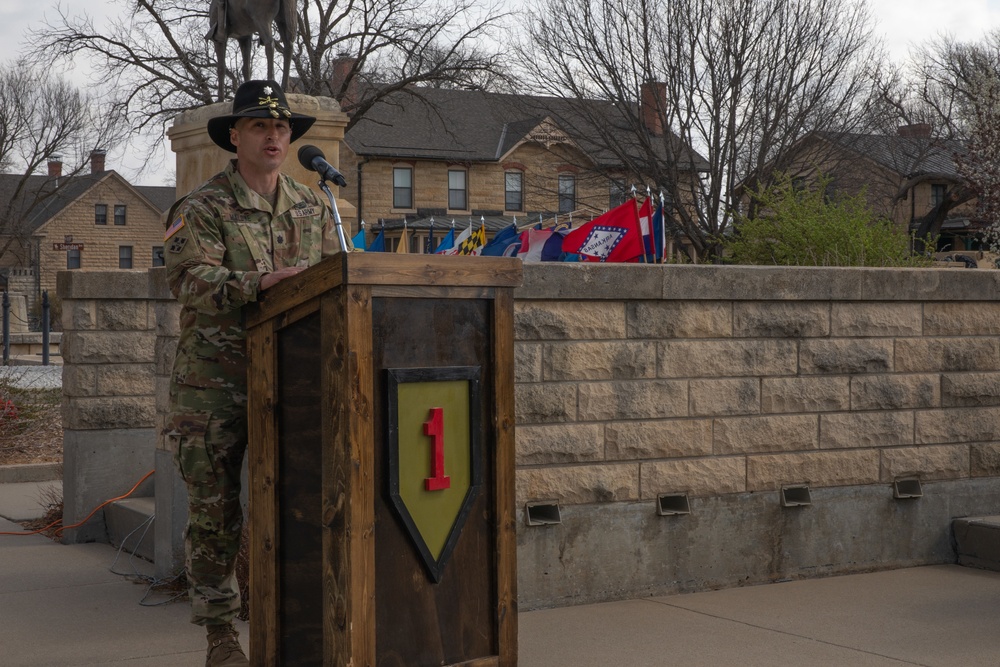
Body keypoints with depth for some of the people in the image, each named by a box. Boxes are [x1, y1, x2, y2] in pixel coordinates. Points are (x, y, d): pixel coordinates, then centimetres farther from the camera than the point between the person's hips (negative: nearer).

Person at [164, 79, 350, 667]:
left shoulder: (311, 208, 13)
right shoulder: (203, 208, -3)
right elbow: (190, 279, -16)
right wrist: (261, 282, -29)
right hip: (215, 382, -4)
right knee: (214, 507, 1)